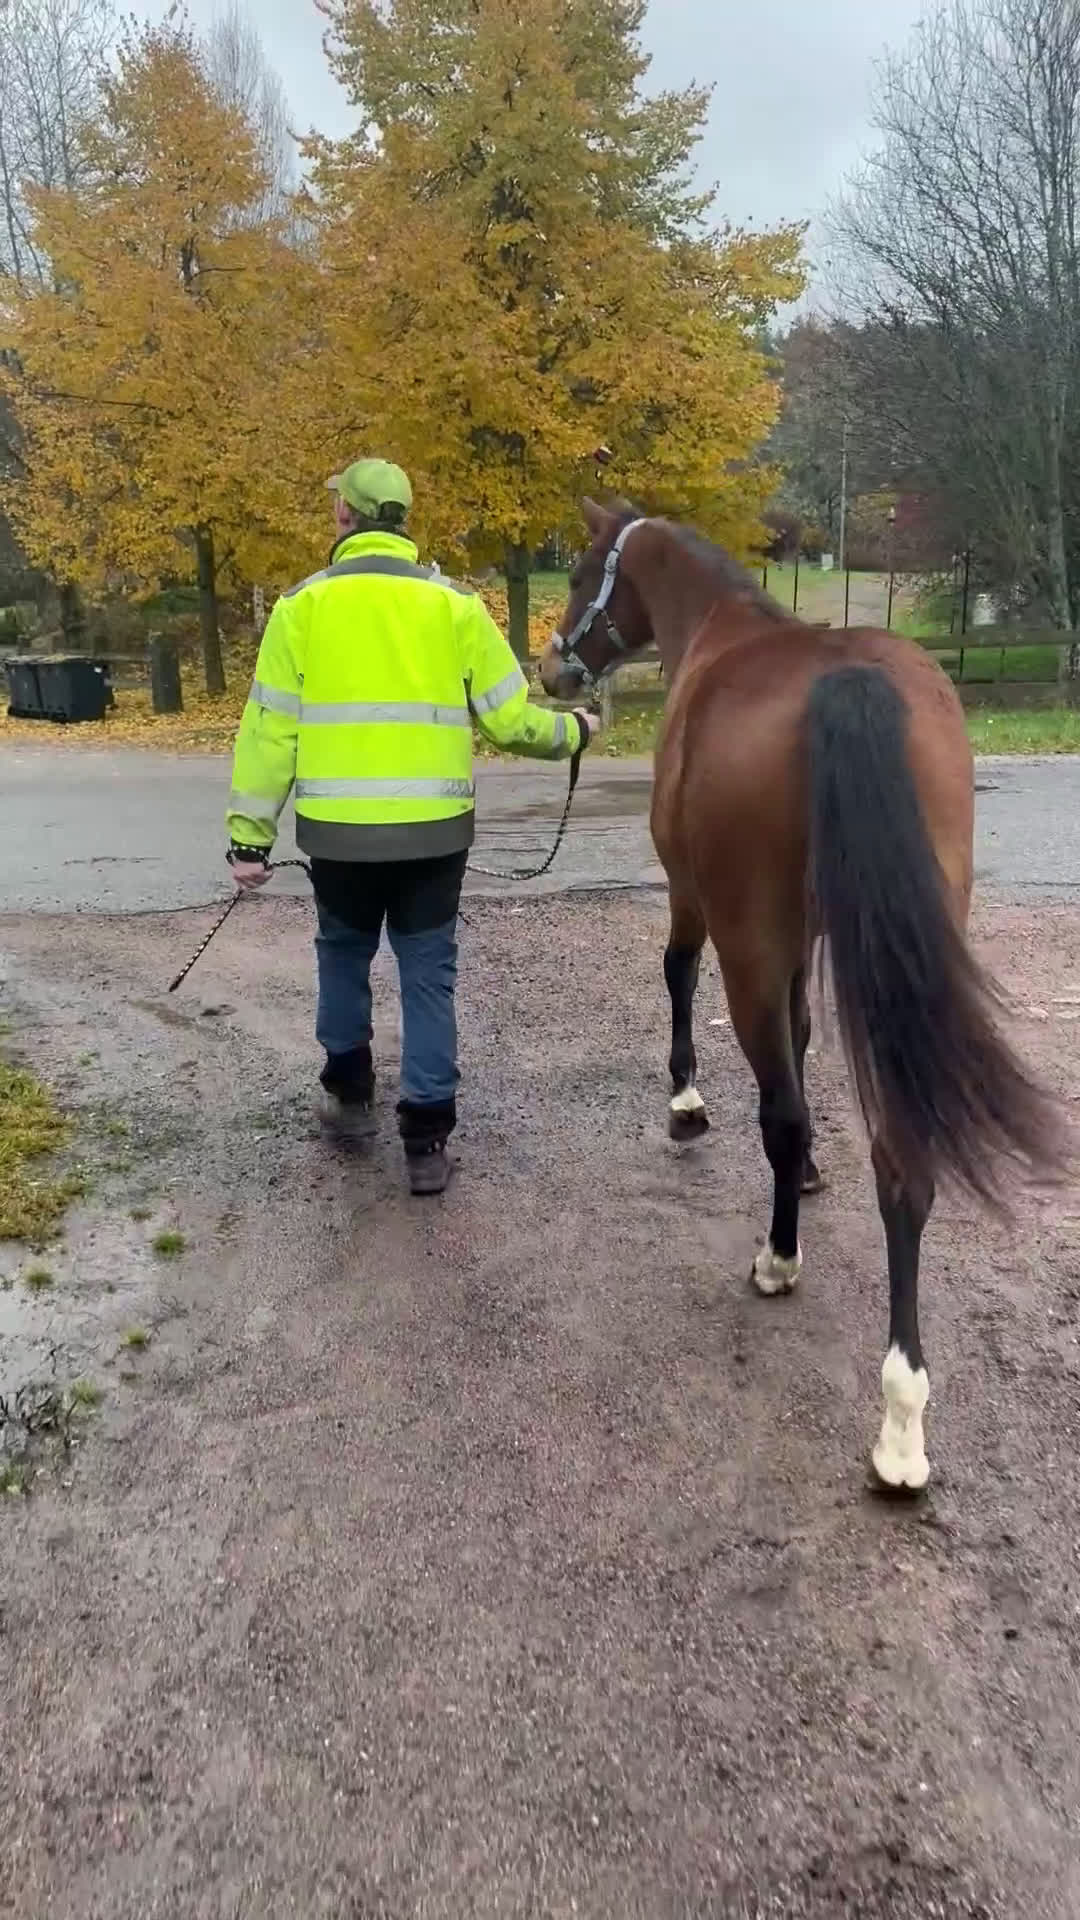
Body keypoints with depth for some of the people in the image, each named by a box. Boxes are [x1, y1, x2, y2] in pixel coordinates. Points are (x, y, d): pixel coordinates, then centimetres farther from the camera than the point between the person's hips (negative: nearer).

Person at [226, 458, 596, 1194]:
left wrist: (249, 833, 5)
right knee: (429, 976, 10)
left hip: (339, 831, 0)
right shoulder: (455, 604, 1)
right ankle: (427, 1140, 11)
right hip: (434, 830, 0)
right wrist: (574, 731, 20)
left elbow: (270, 730, -1)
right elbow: (511, 720, 0)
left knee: (344, 956, 23)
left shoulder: (303, 605, 0)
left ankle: (350, 1095, 36)